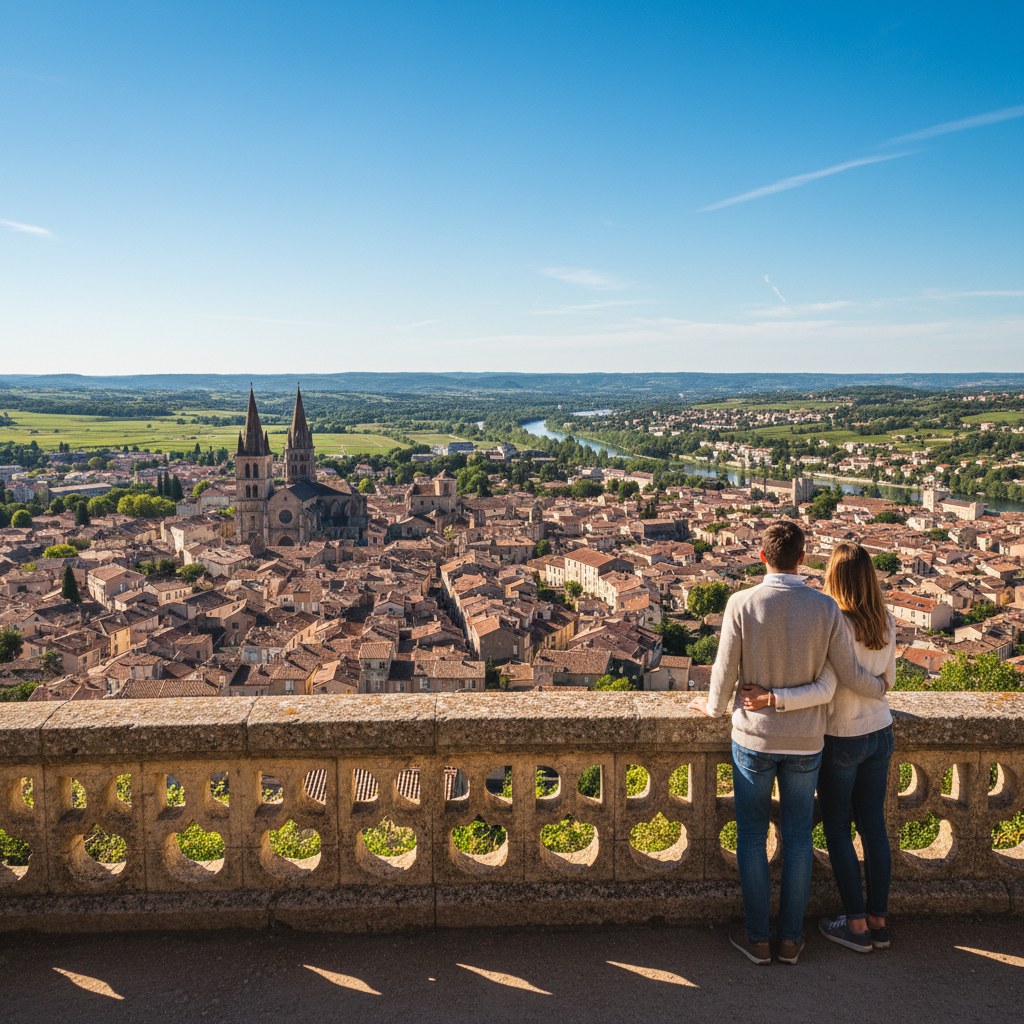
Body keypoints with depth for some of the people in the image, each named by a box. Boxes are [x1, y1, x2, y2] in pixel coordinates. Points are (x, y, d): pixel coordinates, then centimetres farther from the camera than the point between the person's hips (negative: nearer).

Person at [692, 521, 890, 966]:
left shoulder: (742, 604, -15)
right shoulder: (826, 608, -11)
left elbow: (725, 670, -9)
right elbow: (849, 676, -4)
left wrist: (715, 708, 12)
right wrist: (879, 687, 19)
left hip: (753, 737, -1)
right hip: (805, 741, 2)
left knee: (752, 836, 12)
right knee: (798, 837, 14)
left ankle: (756, 937, 21)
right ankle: (791, 938, 25)